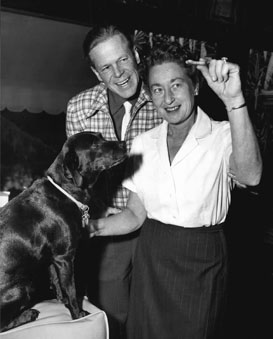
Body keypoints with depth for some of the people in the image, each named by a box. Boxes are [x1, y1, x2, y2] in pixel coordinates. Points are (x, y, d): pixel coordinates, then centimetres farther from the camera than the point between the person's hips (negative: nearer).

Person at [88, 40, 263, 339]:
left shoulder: (222, 137, -11)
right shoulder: (143, 143, 3)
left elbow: (250, 175, -34)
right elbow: (136, 214, 5)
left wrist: (234, 100, -43)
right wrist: (93, 226, -11)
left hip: (201, 263, -3)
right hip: (150, 260, 4)